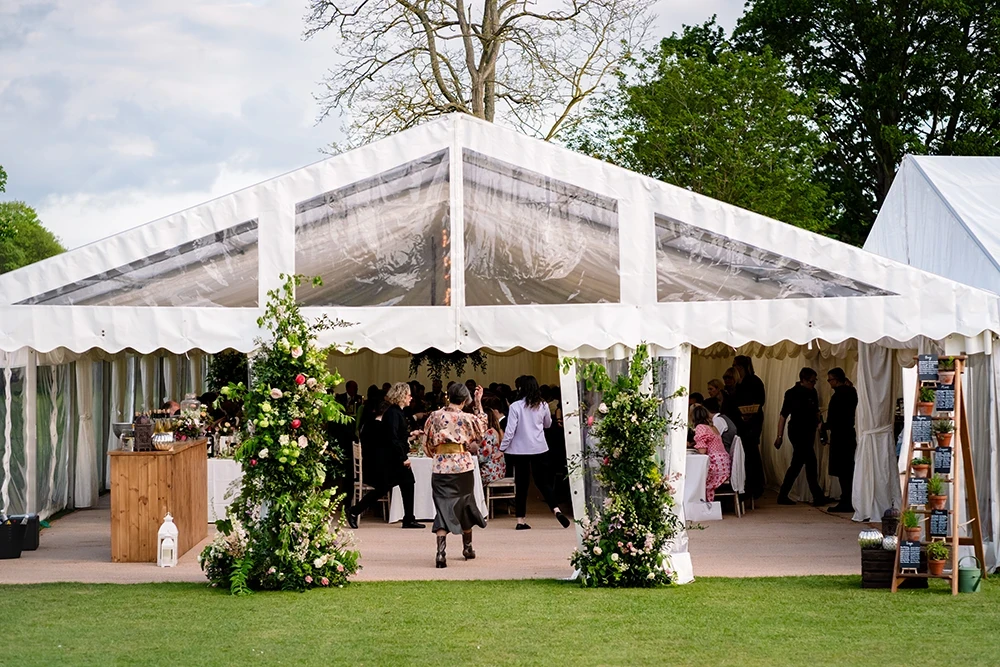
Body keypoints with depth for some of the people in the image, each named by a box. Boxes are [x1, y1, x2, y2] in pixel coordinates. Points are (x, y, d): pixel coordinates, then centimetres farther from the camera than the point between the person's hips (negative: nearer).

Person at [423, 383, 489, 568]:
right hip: (463, 467, 0)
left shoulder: (435, 416, -2)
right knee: (464, 505, 18)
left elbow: (427, 443, 4)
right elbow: (482, 428, 17)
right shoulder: (467, 418, -5)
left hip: (441, 468, 0)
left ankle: (441, 552, -18)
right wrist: (478, 403, 19)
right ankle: (467, 547, 33)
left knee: (444, 509, -1)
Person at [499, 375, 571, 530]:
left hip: (519, 450, -2)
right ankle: (556, 510, -12)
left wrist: (502, 448, -3)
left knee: (521, 484, 7)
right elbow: (548, 424, 17)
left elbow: (510, 430, -13)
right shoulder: (543, 405, -1)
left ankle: (520, 520, 8)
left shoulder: (515, 406, -11)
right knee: (543, 482, 8)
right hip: (540, 448, 2)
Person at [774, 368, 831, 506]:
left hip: (809, 432, 7)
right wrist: (779, 436, -12)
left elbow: (815, 411, 21)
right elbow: (783, 416, -10)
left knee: (797, 464, 9)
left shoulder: (812, 393, 9)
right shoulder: (792, 394, -10)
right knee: (811, 463, -9)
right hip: (797, 432, -7)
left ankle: (783, 496, 15)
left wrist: (819, 422, 2)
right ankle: (818, 497, -4)